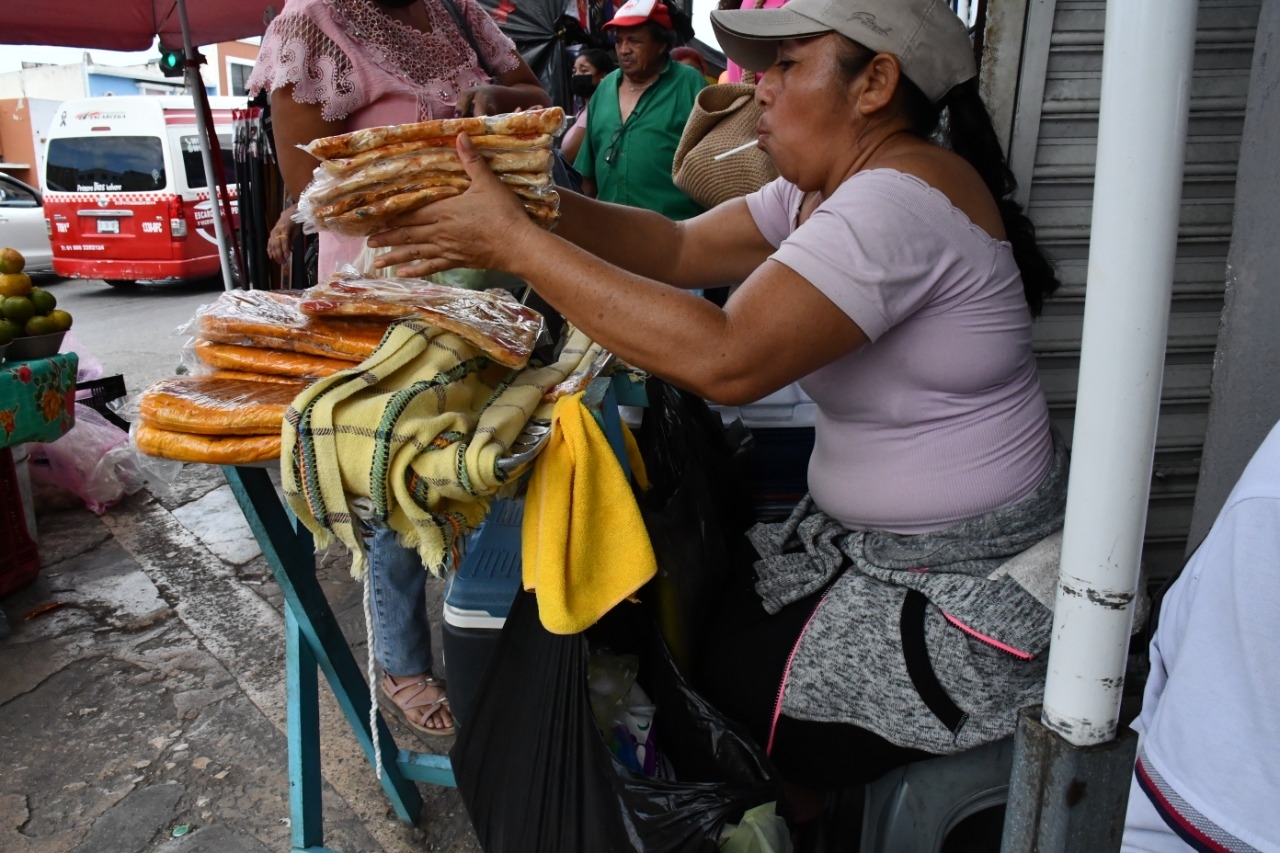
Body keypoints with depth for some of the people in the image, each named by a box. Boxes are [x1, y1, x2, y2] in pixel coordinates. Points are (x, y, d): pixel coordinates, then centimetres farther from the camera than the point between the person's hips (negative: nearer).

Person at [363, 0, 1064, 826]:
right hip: (881, 541, 8)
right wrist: (529, 202, -13)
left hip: (966, 591, -8)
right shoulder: (831, 188, 6)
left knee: (712, 706, -4)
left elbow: (725, 359, -34)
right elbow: (681, 247, 1)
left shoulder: (899, 199, -25)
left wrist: (518, 245, -29)